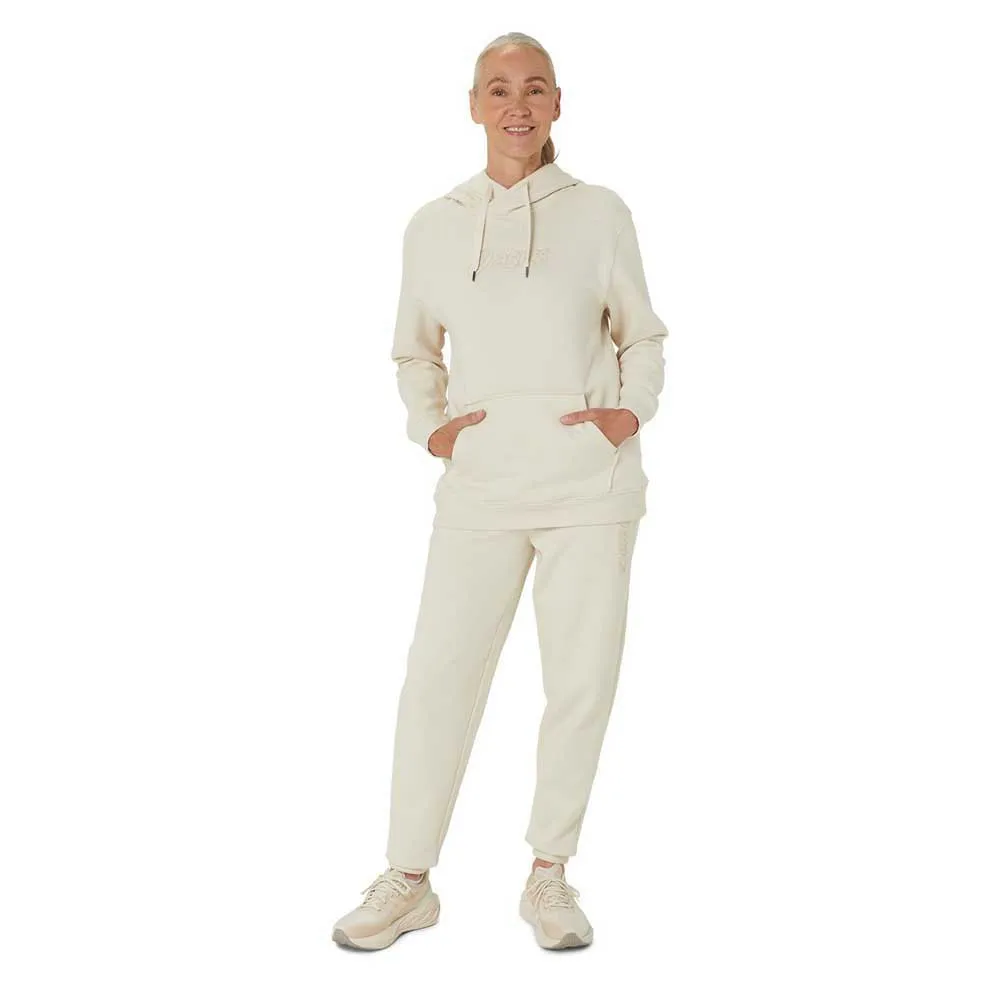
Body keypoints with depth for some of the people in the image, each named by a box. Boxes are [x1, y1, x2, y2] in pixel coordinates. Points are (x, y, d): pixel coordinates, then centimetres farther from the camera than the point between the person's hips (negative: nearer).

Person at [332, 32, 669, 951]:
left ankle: (550, 876, 23)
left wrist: (634, 409, -3)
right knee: (437, 679, -2)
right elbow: (415, 350, 18)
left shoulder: (600, 213, 2)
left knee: (582, 683, 5)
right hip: (480, 486, 1)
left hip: (591, 480, 0)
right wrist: (427, 424, 3)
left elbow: (643, 335, 13)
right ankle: (409, 882, 15)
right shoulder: (434, 225, 6)